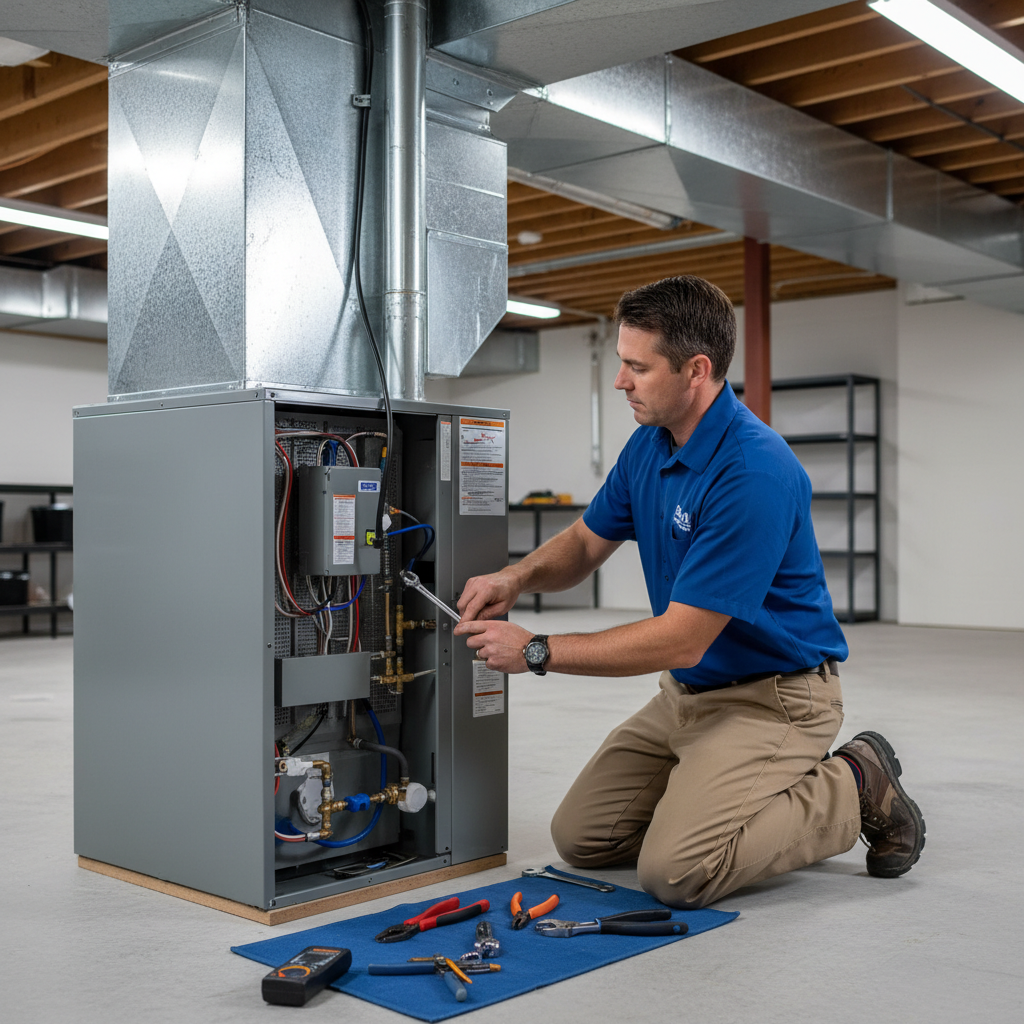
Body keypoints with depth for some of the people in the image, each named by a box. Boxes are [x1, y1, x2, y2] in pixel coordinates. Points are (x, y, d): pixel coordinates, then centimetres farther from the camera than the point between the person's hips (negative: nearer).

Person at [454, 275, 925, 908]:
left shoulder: (755, 472, -28)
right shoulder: (650, 445, 0)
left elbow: (682, 640, -28)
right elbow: (586, 544, 12)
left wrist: (536, 651, -22)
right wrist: (516, 578, -10)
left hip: (773, 695, -8)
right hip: (688, 691, 8)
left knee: (675, 872, -21)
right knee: (581, 837, 4)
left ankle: (856, 791, 0)